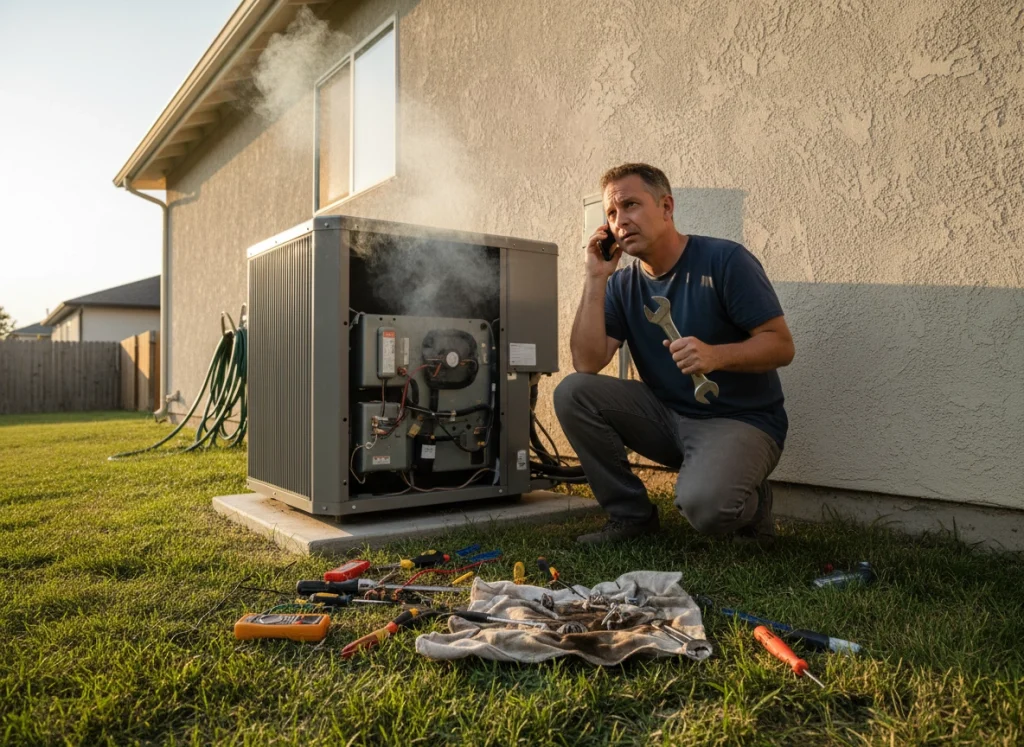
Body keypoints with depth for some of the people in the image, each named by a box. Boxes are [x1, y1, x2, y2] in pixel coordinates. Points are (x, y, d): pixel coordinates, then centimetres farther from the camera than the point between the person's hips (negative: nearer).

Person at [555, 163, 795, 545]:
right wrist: (595, 278, -13)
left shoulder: (725, 261, -10)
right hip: (668, 415, 5)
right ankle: (630, 514, 1)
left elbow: (781, 345, -13)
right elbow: (586, 364, -11)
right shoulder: (623, 285, 3)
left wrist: (716, 355, -31)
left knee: (704, 504, -34)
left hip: (741, 420, -5)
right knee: (572, 392, -14)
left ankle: (751, 503, 6)